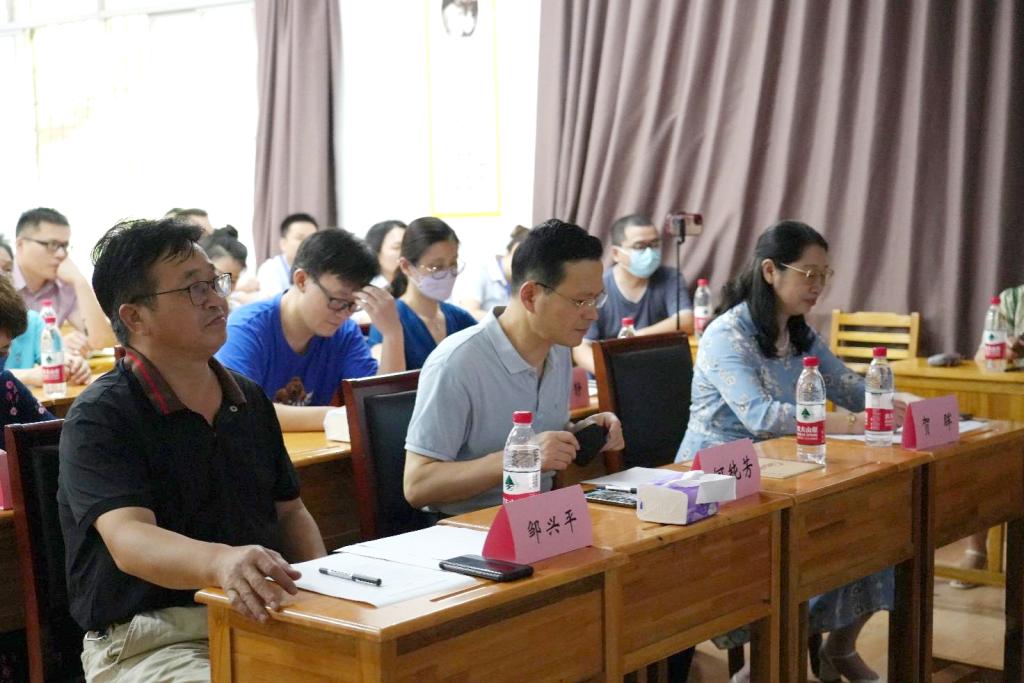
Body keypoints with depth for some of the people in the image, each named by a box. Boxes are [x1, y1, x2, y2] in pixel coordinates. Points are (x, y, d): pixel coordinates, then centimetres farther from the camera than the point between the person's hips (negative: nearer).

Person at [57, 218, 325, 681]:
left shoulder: (249, 400, 15)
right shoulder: (99, 418, -8)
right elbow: (128, 540, -24)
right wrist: (220, 562, -45)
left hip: (260, 620, 7)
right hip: (149, 638, -6)